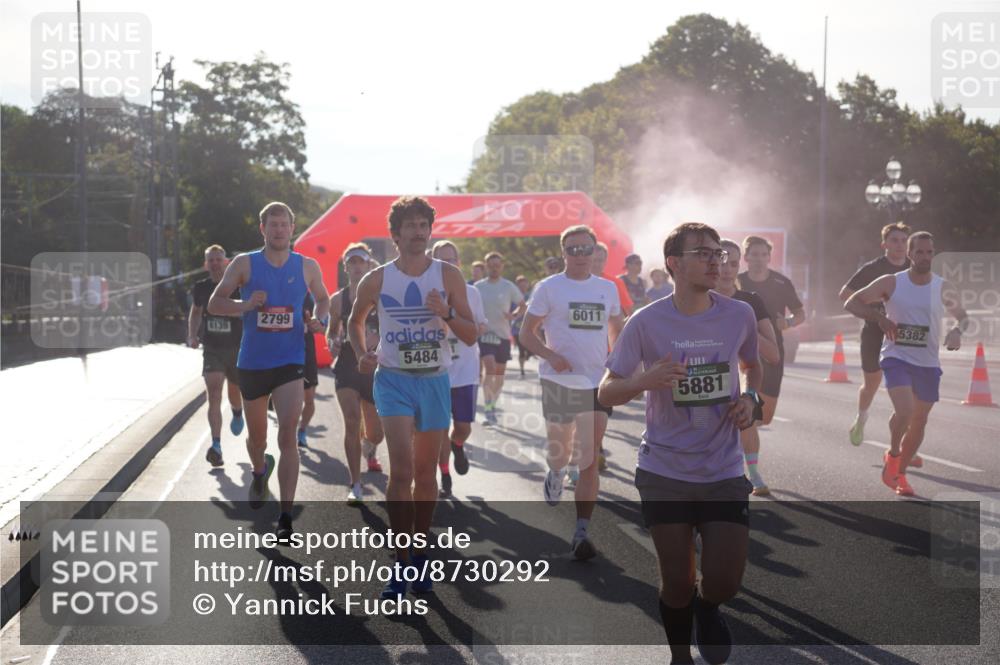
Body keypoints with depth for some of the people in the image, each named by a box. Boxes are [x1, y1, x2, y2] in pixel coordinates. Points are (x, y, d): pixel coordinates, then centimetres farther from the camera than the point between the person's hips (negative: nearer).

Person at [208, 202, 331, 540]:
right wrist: (246, 305, -18)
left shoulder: (307, 267, 2)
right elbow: (214, 303, 0)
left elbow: (323, 299, 18)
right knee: (256, 436, 17)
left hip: (290, 362, -1)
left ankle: (286, 515, -12)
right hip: (252, 362, 1)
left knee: (287, 436, -15)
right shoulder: (245, 264, -2)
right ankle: (260, 472, 52)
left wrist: (320, 319, -4)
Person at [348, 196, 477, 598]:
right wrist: (362, 355, -1)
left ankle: (419, 554, 24)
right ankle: (400, 562, -10)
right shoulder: (377, 280, -1)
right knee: (402, 469, -15)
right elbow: (355, 321, 17)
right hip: (394, 380, -2)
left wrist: (445, 313, -19)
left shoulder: (448, 276, 0)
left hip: (435, 381, 2)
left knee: (426, 473, 10)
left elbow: (471, 336, -1)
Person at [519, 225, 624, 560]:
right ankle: (555, 475, 51)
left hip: (597, 383, 2)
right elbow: (527, 333, 0)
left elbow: (617, 329, 22)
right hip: (560, 381, -2)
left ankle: (581, 533, -3)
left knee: (590, 460, -5)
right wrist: (550, 355, -17)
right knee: (560, 452, 13)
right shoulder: (548, 288, -2)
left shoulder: (607, 288, 8)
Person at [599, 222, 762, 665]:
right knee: (677, 582, 4)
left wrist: (752, 399, -2)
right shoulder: (646, 323, -9)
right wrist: (646, 381, -24)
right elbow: (606, 394, -4)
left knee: (725, 582, -5)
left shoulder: (739, 315, -2)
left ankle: (705, 607, 33)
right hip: (664, 472, -2)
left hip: (724, 472, 2)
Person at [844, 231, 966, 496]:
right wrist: (880, 318, -17)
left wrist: (957, 331, -14)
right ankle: (892, 454, 6)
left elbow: (963, 316, 10)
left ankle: (900, 473, 29)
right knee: (904, 411, -23)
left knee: (919, 422, 10)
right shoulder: (891, 283, -5)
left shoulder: (942, 288, 0)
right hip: (896, 358, -3)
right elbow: (851, 303, -2)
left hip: (928, 364, 3)